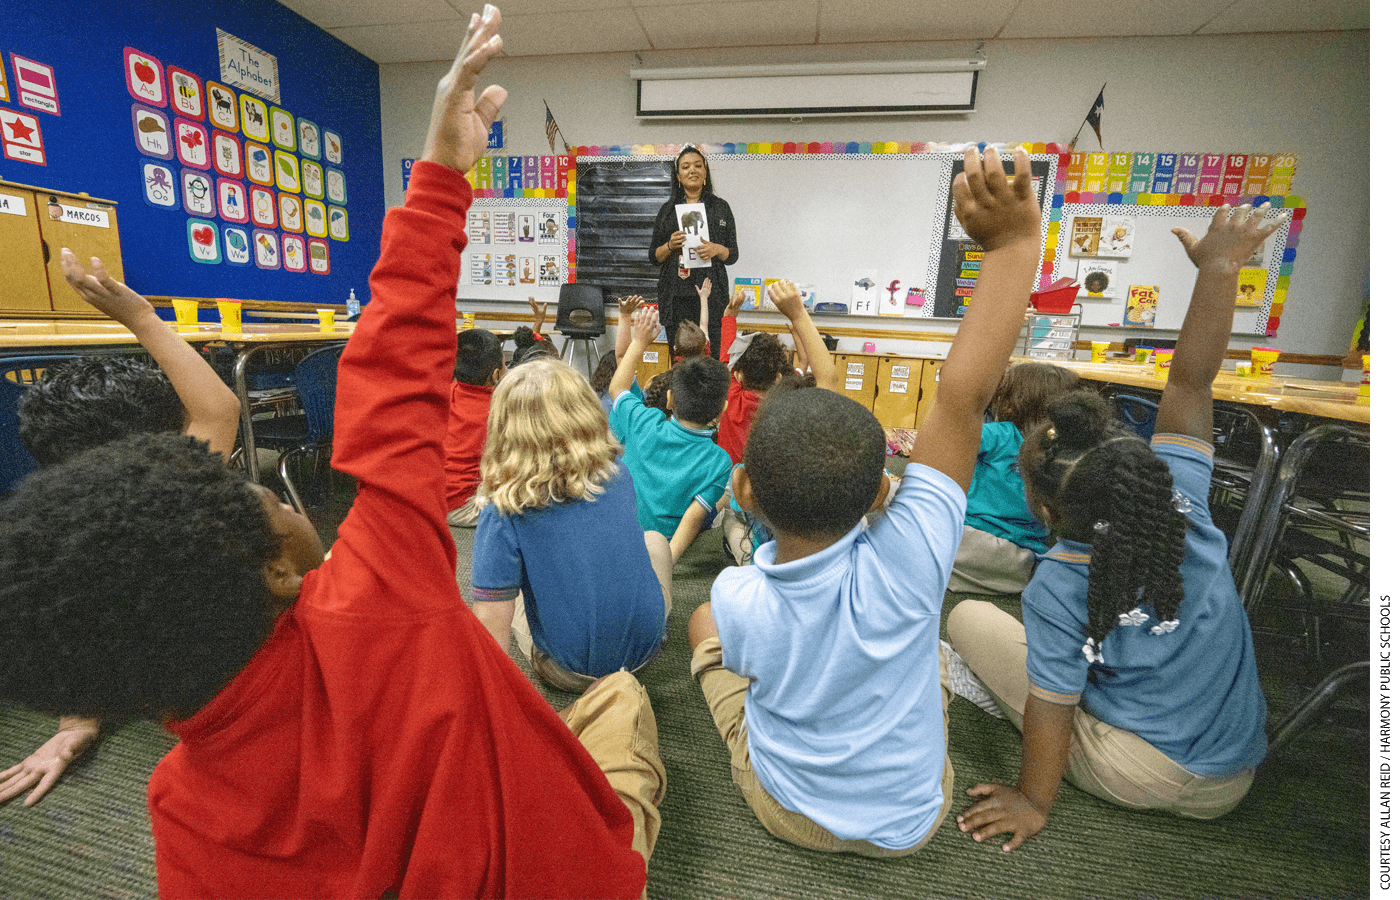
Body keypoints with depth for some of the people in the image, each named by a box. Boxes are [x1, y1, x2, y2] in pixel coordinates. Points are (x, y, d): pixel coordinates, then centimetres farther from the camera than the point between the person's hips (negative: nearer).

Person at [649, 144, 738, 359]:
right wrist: (670, 245, -7)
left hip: (710, 293, -1)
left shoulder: (720, 208, 11)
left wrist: (716, 249, -11)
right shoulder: (668, 210, 13)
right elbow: (653, 256, 13)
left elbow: (733, 255, 9)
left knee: (709, 355, -10)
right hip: (676, 295, 1)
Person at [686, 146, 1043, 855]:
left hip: (789, 813, 0)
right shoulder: (905, 569, -39)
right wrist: (1013, 242, -34)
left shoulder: (735, 599, -35)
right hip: (911, 821, 1)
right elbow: (964, 398, -37)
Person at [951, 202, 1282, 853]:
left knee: (968, 617, -3)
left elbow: (1051, 710, -20)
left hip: (1138, 778, -5)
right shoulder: (1180, 500, -19)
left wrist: (1033, 804, -5)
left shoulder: (1056, 589, -29)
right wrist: (1219, 268, -13)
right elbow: (1189, 381, -13)